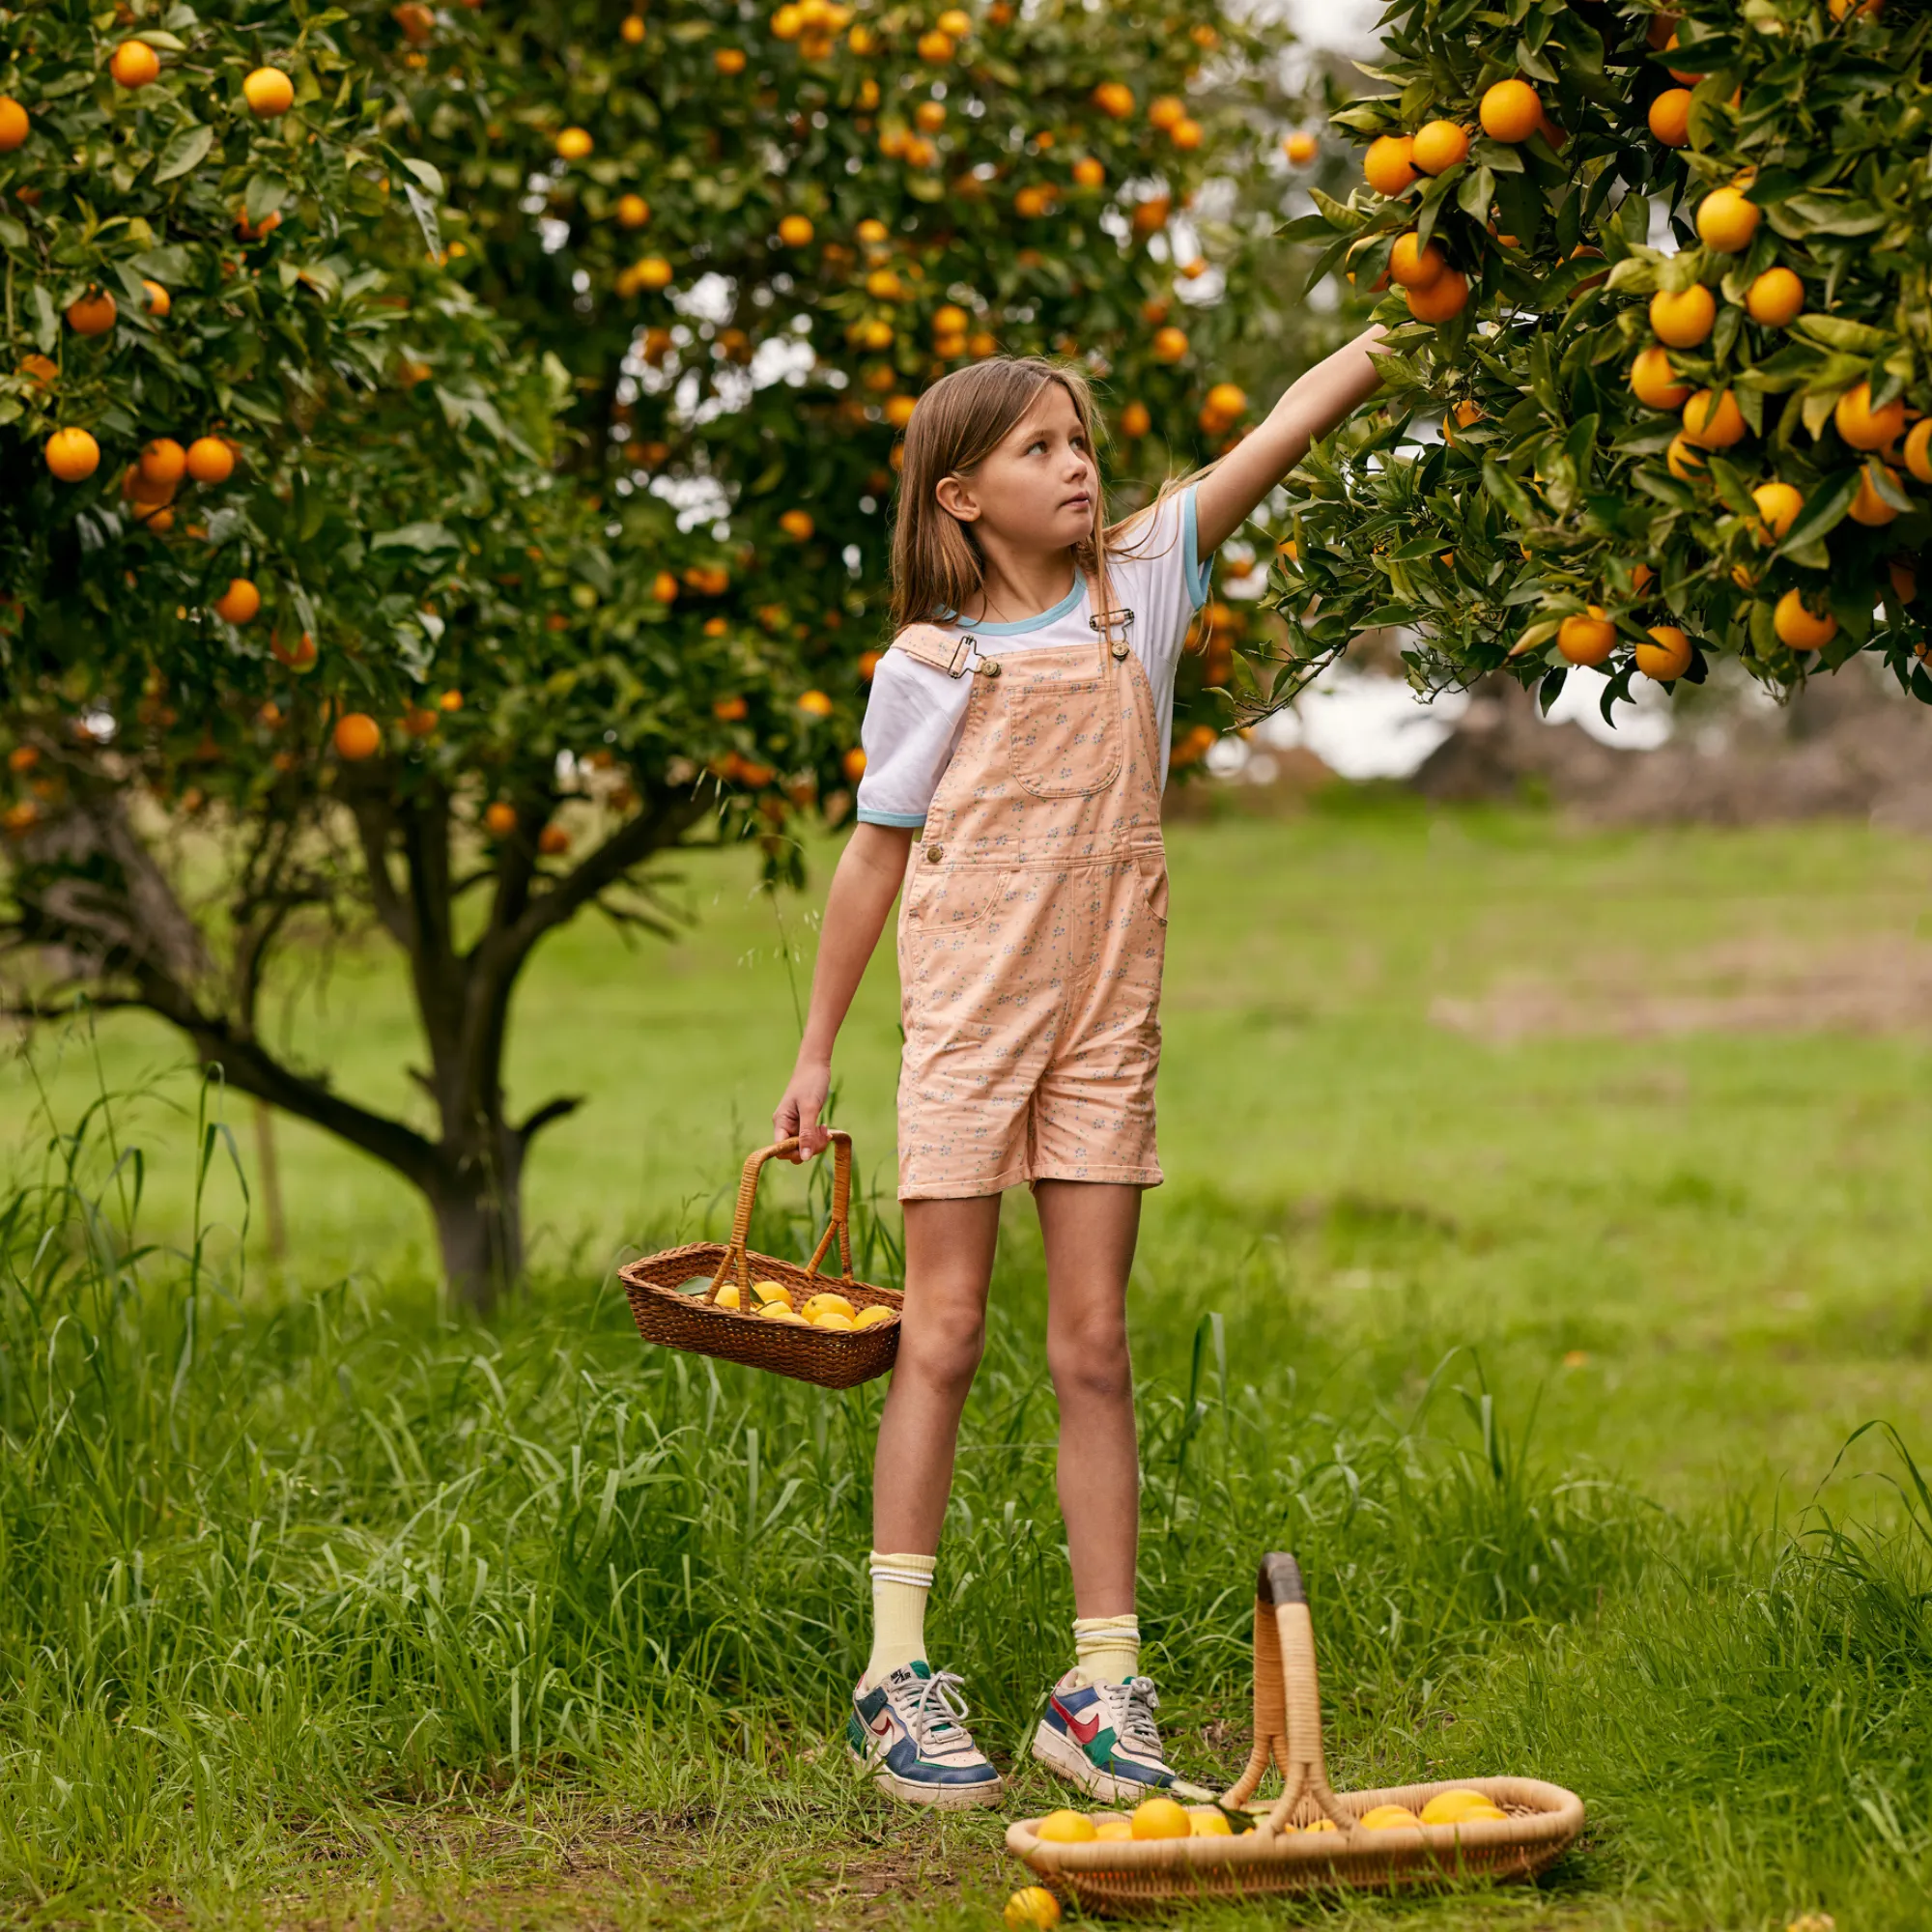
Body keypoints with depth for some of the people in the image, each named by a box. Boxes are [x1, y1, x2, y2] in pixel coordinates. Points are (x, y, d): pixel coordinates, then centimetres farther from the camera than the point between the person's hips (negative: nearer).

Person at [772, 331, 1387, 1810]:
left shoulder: (1141, 578, 6)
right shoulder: (930, 664, 1)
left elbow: (1289, 426, -1)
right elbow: (877, 856, 8)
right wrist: (817, 1052, 10)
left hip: (1105, 1021, 2)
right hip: (965, 1019, -2)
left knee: (1095, 1348, 3)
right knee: (943, 1338, -1)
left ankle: (1104, 1688, 6)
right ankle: (896, 1674, 5)